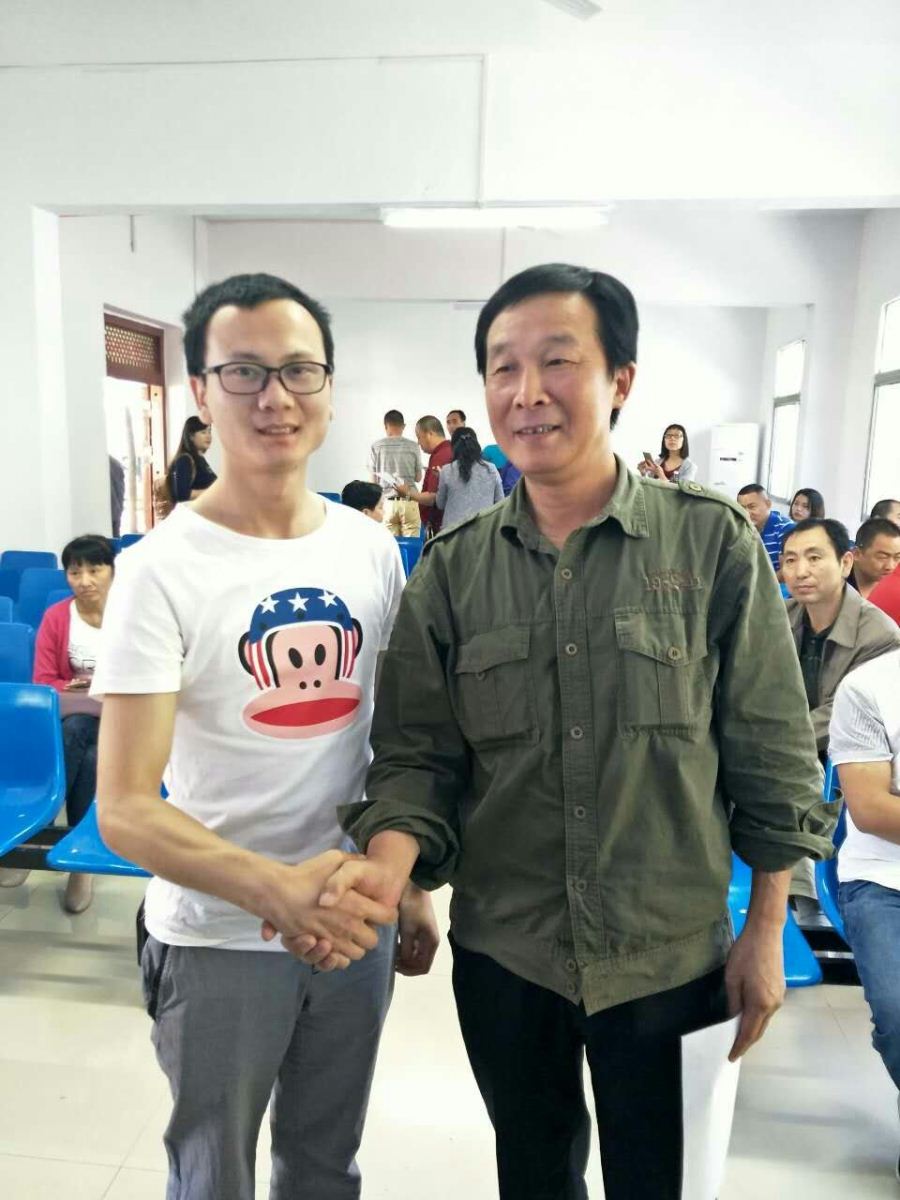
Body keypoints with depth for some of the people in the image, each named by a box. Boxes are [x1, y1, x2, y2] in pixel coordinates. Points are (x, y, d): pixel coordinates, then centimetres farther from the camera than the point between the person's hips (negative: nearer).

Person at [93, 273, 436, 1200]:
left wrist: (411, 889, 9)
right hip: (216, 940, -4)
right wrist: (277, 888, -35)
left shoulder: (372, 551, -2)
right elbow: (124, 809, -20)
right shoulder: (161, 569, -16)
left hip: (355, 921, 4)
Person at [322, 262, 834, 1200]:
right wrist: (389, 859, -24)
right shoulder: (451, 568, -6)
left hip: (672, 955, -1)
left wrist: (766, 932, -2)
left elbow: (772, 756, -5)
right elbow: (416, 754, -5)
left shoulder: (713, 542, -10)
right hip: (501, 955, 2)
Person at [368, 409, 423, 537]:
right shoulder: (413, 446, 0)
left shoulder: (376, 446, -1)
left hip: (387, 502, 0)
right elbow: (418, 477, 7)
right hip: (409, 502, 0)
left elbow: (373, 480, 2)